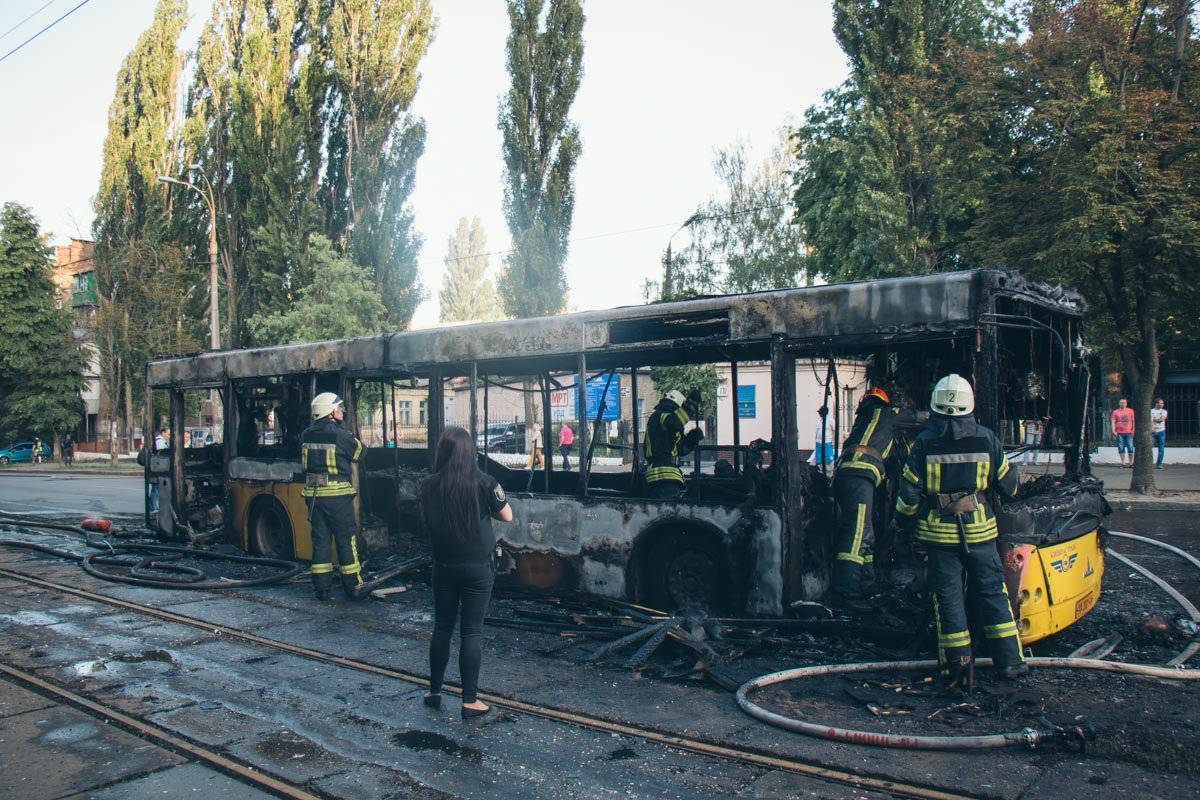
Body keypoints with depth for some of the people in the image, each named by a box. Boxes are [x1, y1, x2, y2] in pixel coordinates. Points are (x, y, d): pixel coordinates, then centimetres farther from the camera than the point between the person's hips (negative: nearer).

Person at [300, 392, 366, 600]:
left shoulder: (306, 435, 5)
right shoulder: (341, 435, -13)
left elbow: (303, 462, 16)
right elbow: (360, 452, 2)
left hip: (314, 494, 5)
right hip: (337, 495, -5)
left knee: (320, 539, 10)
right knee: (346, 540, 4)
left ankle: (321, 588, 13)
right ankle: (352, 587, 8)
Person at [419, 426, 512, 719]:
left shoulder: (429, 485, -6)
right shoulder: (483, 482, -13)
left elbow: (425, 521, 9)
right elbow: (507, 516, -1)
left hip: (444, 566, 2)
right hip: (478, 567, -2)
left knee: (442, 627, 16)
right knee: (471, 631, 3)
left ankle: (434, 691, 26)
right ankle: (470, 700, 8)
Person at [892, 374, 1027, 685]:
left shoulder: (924, 442, -7)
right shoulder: (987, 439, -4)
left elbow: (909, 490, -6)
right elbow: (1008, 484, 5)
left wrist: (901, 521, 10)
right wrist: (1013, 477, 29)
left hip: (939, 532, -1)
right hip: (979, 529, 1)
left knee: (947, 596, 6)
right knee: (993, 592, 13)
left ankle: (958, 666, 9)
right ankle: (1009, 659, 17)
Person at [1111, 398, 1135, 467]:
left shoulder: (1130, 411, 9)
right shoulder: (1115, 412, 6)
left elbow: (1133, 421, 12)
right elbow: (1113, 422, 4)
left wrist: (1133, 430, 4)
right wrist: (1113, 431, -5)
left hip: (1128, 433, 0)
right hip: (1119, 433, 0)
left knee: (1130, 448, -3)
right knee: (1121, 448, 1)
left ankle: (1131, 463, 6)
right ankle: (1123, 463, 6)